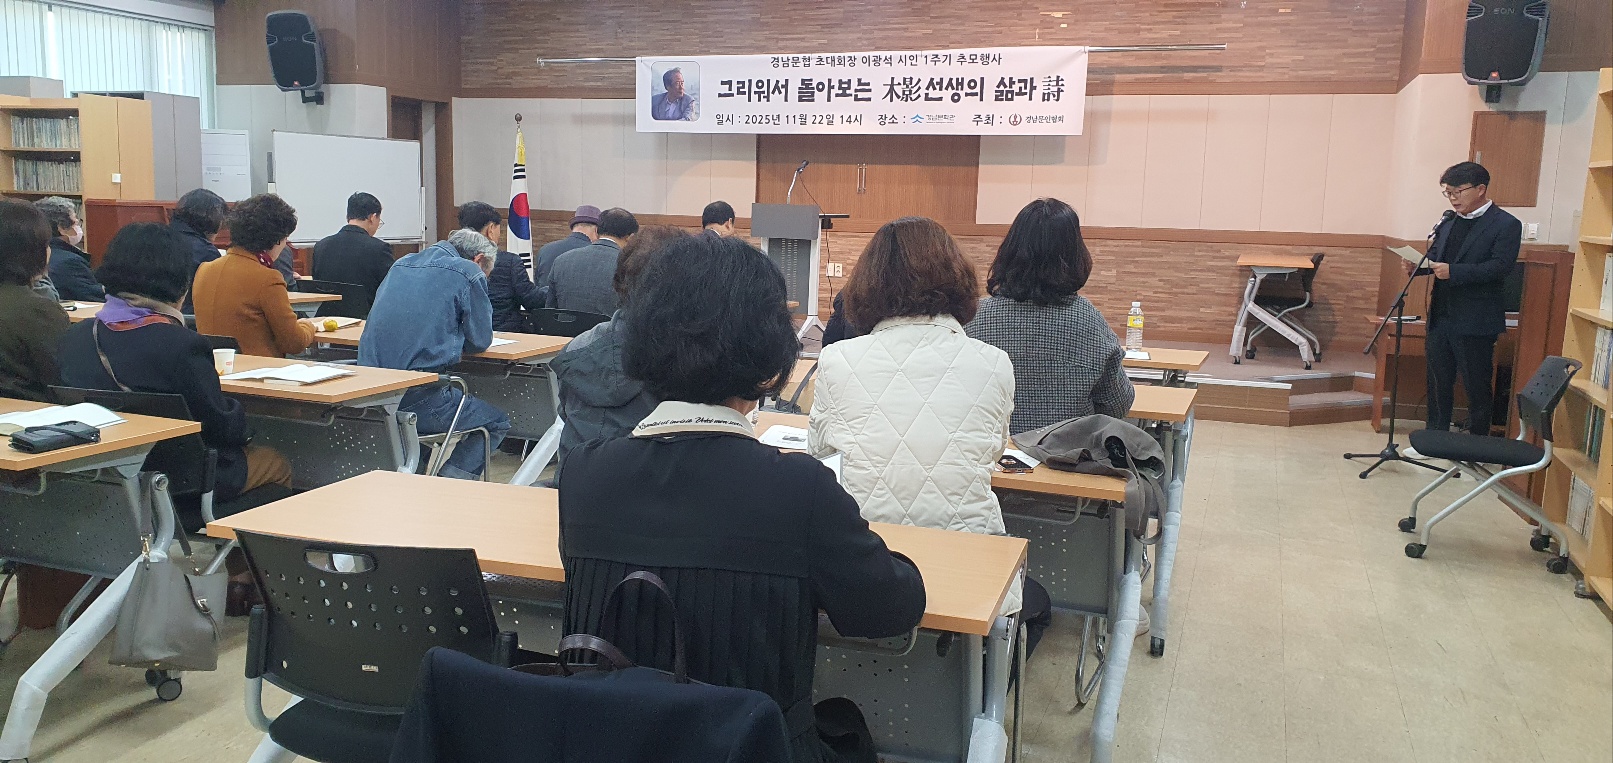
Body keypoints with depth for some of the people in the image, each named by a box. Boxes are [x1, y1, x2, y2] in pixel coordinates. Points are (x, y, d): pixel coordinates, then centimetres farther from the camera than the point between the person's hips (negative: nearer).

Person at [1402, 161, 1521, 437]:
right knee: (1438, 381, 13)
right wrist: (1418, 266, -5)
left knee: (1477, 387, 3)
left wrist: (1453, 272, -26)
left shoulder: (1506, 225, -8)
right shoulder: (1448, 222, 13)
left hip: (1475, 321, -6)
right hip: (1441, 316, 7)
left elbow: (1501, 267, -18)